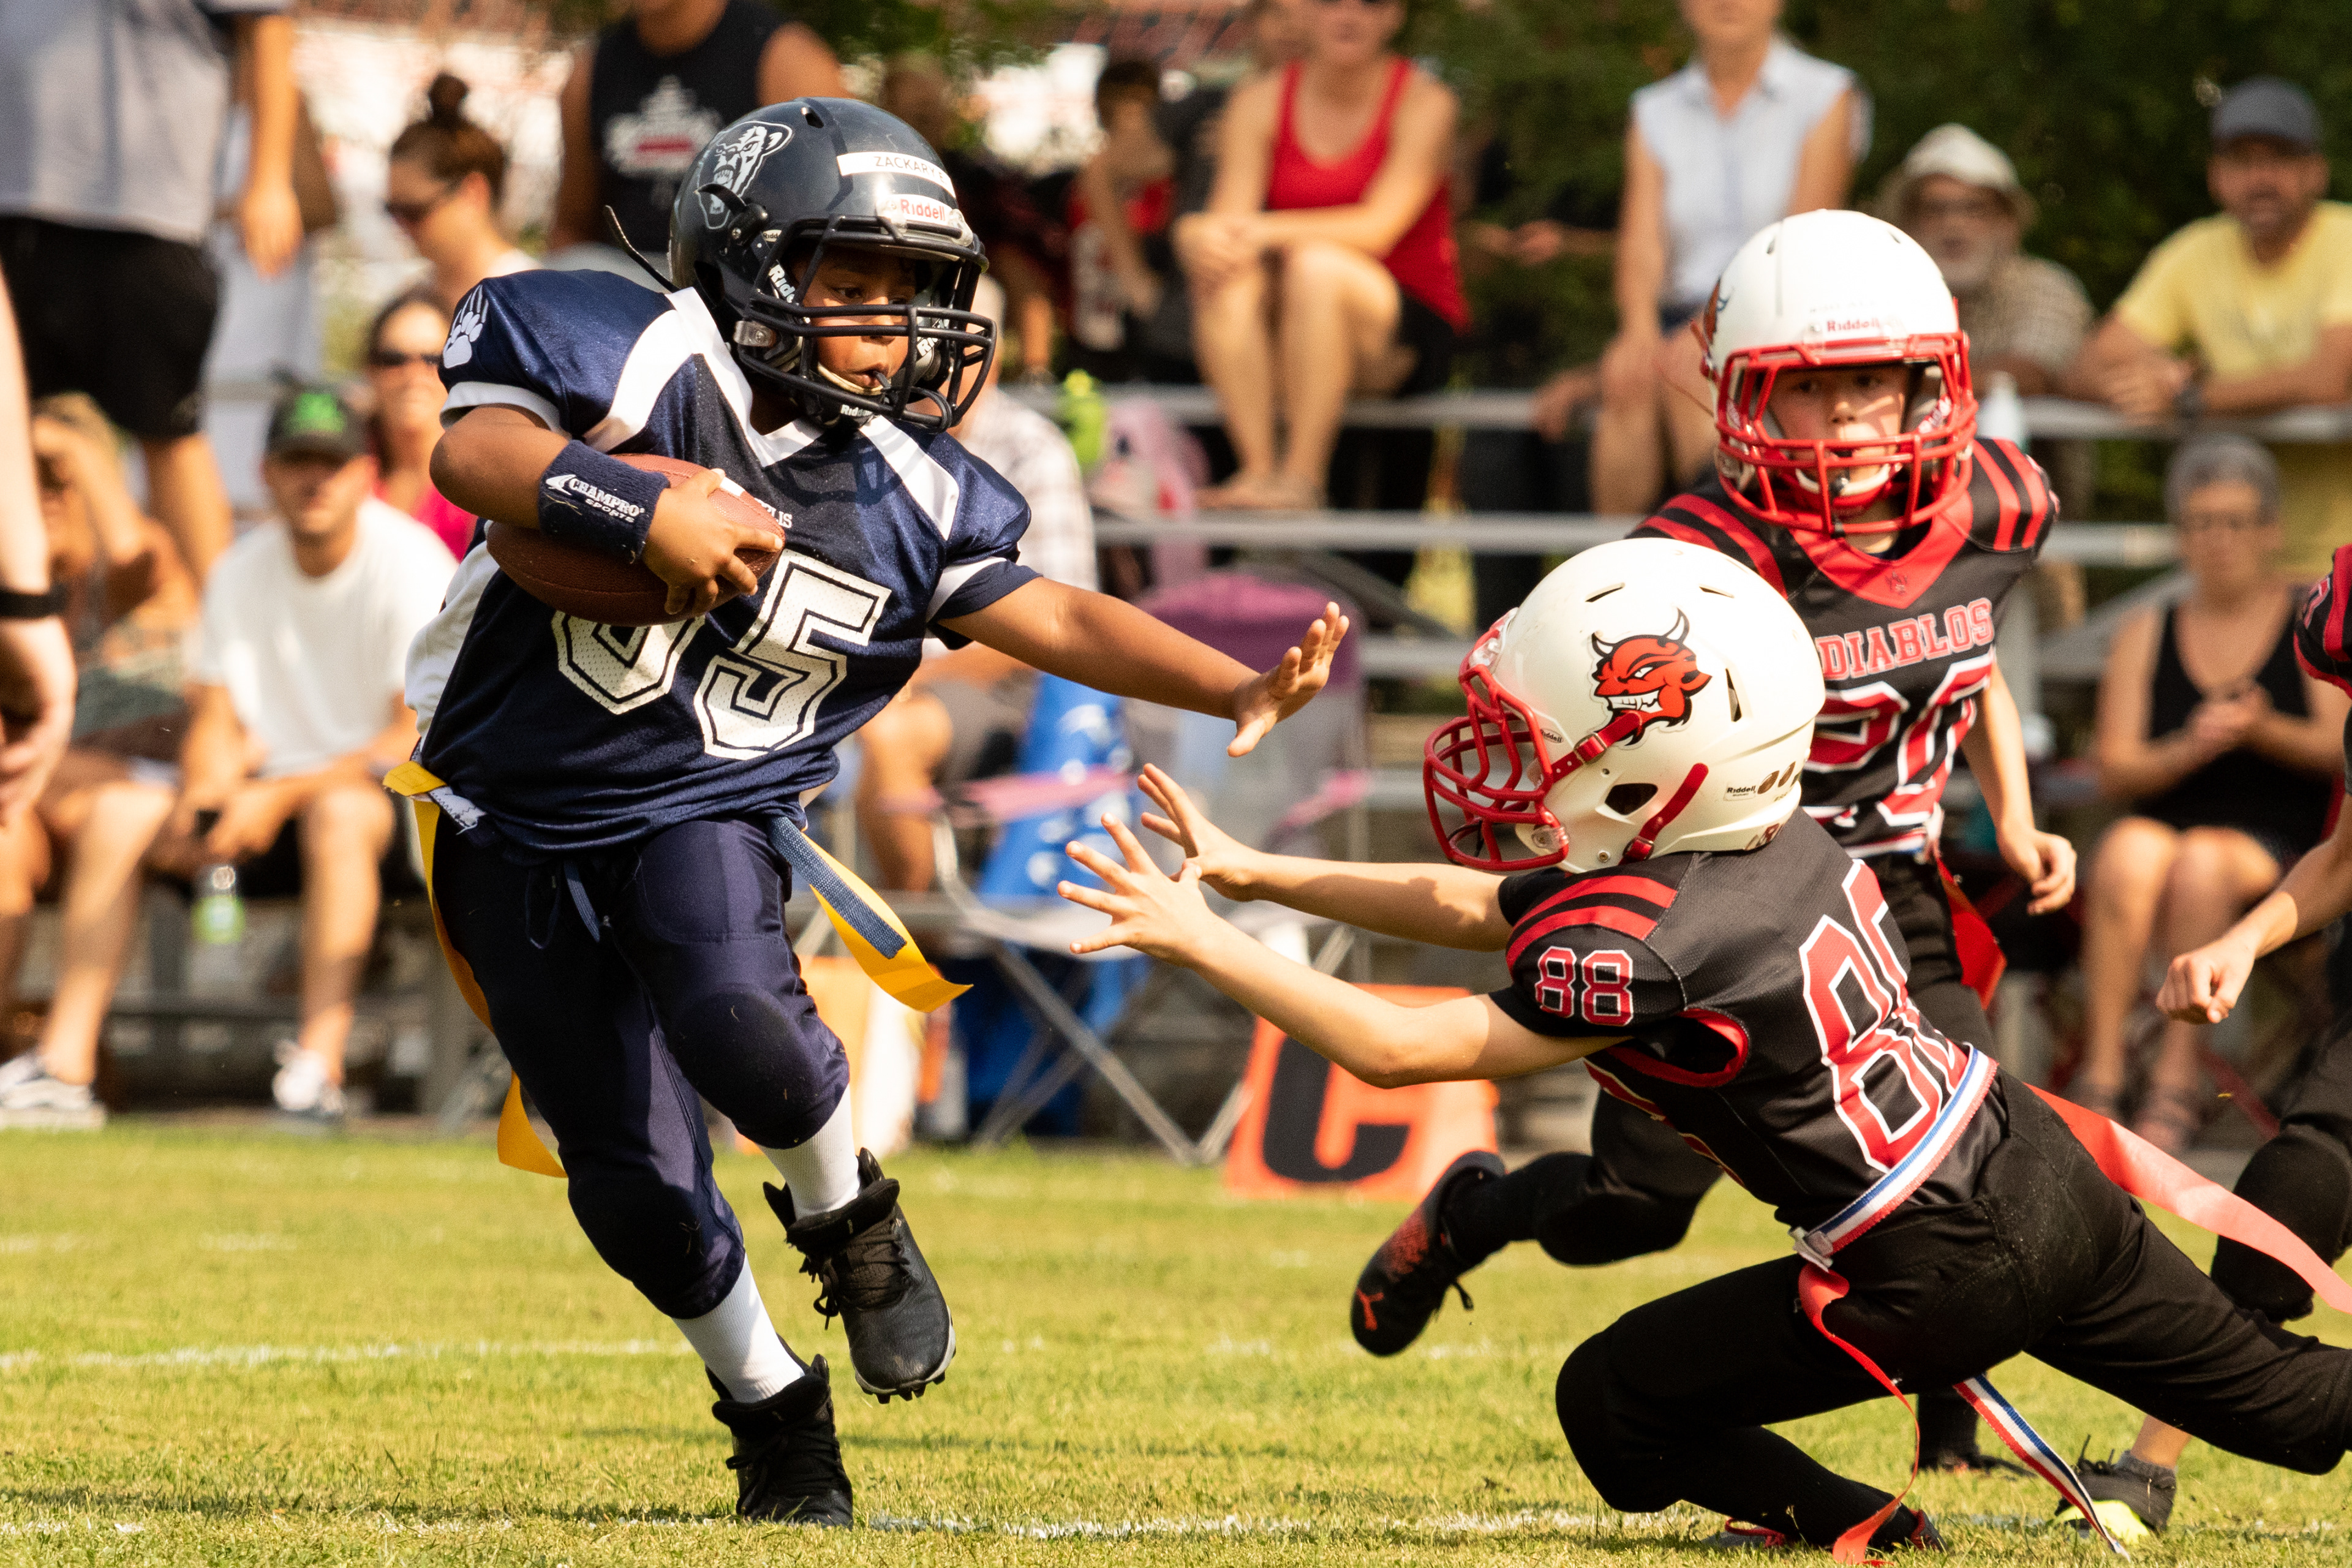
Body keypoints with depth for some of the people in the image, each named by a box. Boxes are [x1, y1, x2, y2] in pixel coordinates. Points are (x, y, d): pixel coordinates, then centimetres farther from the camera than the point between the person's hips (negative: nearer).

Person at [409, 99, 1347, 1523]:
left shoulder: (905, 494, -2)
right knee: (635, 1178, -1)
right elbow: (472, 454, -27)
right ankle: (774, 1411, 23)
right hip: (526, 818, -2)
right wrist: (643, 508, -38)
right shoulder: (654, 362, -16)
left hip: (710, 815, 2)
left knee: (739, 1026, -31)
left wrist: (1239, 688, -12)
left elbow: (1057, 618, -1)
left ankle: (851, 1221, 1)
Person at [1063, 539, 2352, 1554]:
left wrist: (1205, 944, -13)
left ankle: (1858, 1532, -1)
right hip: (2041, 1165, 8)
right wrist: (1256, 876, 9)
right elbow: (1481, 912, 13)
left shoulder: (1644, 948, -22)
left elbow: (1394, 1051, -19)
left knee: (1616, 1406, 5)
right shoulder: (1778, 848, 4)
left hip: (1935, 1273, -8)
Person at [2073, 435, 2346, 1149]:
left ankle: (2175, 1085, -36)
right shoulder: (2145, 635, 17)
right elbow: (2115, 769, 7)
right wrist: (2191, 749, -13)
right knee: (2128, 854, -34)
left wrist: (2265, 731, -19)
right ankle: (2099, 1076, -37)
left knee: (2201, 860, -37)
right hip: (2164, 817, 2)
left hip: (2274, 842, -2)